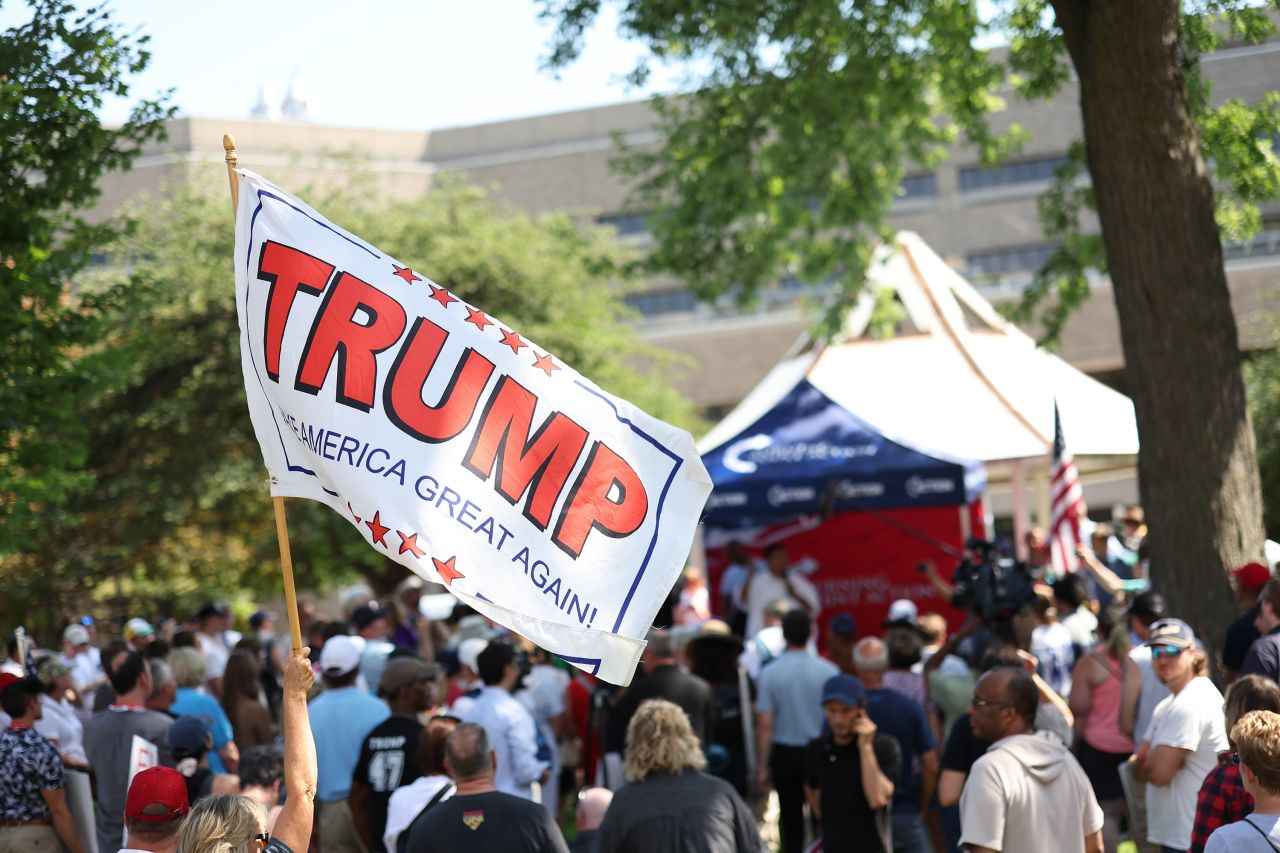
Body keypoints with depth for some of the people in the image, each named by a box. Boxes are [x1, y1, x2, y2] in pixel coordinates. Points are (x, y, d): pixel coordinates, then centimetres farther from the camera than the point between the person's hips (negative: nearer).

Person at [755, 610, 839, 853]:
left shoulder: (770, 673, -8)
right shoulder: (828, 671, -8)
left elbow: (765, 725, -9)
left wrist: (763, 766, -3)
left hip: (784, 753, 0)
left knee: (791, 818, 11)